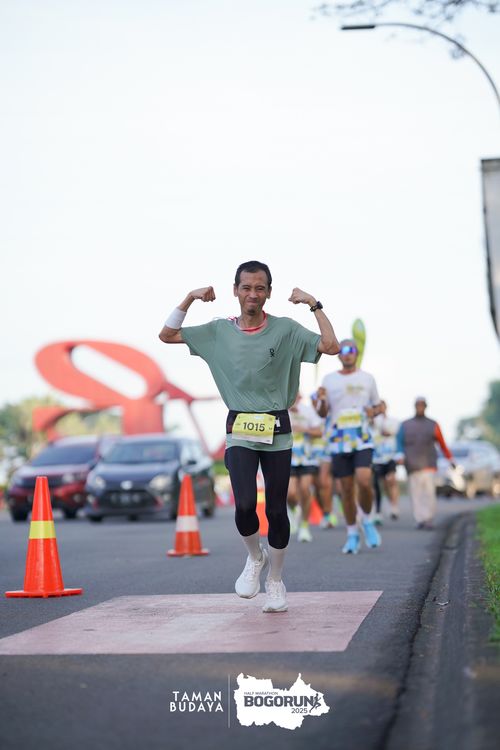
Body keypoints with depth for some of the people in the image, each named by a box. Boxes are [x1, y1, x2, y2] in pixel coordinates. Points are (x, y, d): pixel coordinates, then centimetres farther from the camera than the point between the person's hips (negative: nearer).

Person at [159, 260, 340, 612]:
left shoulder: (285, 330, -2)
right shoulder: (219, 331, 5)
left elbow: (331, 346, -12)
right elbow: (168, 335, 8)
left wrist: (314, 304, -13)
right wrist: (190, 299, -1)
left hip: (277, 431, 0)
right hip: (239, 432, 0)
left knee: (277, 511, 4)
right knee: (245, 505, -17)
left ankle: (276, 580, 26)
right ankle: (255, 557, 15)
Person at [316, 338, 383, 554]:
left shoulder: (367, 378, 9)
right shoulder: (329, 379, 8)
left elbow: (378, 405, 18)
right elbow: (322, 413, 9)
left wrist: (374, 411, -5)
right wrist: (321, 400, -12)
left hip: (363, 440, -1)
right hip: (339, 442, 1)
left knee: (364, 481, -21)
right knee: (346, 489, 2)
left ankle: (367, 521, 5)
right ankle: (352, 536, 15)